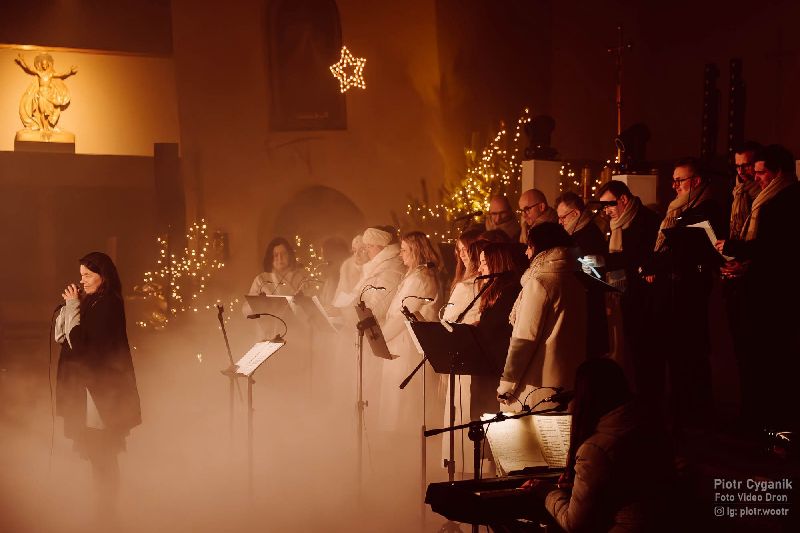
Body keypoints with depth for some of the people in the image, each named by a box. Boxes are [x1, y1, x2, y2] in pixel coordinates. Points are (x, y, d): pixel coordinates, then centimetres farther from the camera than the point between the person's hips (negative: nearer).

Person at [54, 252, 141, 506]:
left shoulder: (107, 304, -18)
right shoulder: (91, 301, 9)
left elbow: (79, 341, -21)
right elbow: (61, 336, 10)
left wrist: (73, 306, -17)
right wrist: (70, 305, -2)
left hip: (99, 386, -9)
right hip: (84, 382, 9)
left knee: (98, 445, -1)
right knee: (91, 445, 15)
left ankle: (107, 498, 10)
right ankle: (106, 494, 25)